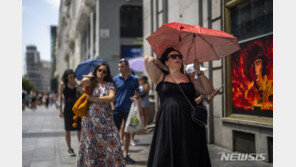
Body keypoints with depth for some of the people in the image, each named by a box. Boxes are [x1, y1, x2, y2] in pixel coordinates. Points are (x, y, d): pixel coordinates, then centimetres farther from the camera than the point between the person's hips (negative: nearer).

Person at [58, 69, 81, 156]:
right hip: (68, 108, -4)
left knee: (79, 128, 4)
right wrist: (60, 110, -9)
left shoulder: (75, 83, 9)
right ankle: (69, 149, 13)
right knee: (68, 129, 4)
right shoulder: (63, 84, -3)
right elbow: (60, 97, -5)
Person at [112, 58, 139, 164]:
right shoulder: (115, 79, 1)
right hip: (117, 109, -1)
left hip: (129, 110, 1)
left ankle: (125, 154, 18)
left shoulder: (134, 79, 5)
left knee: (127, 132, 9)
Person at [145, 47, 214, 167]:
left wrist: (199, 72, -1)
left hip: (190, 124, 1)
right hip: (167, 124, -1)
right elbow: (148, 60, 4)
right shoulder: (160, 78, 11)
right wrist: (165, 68, 15)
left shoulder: (190, 78, 15)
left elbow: (208, 91, 7)